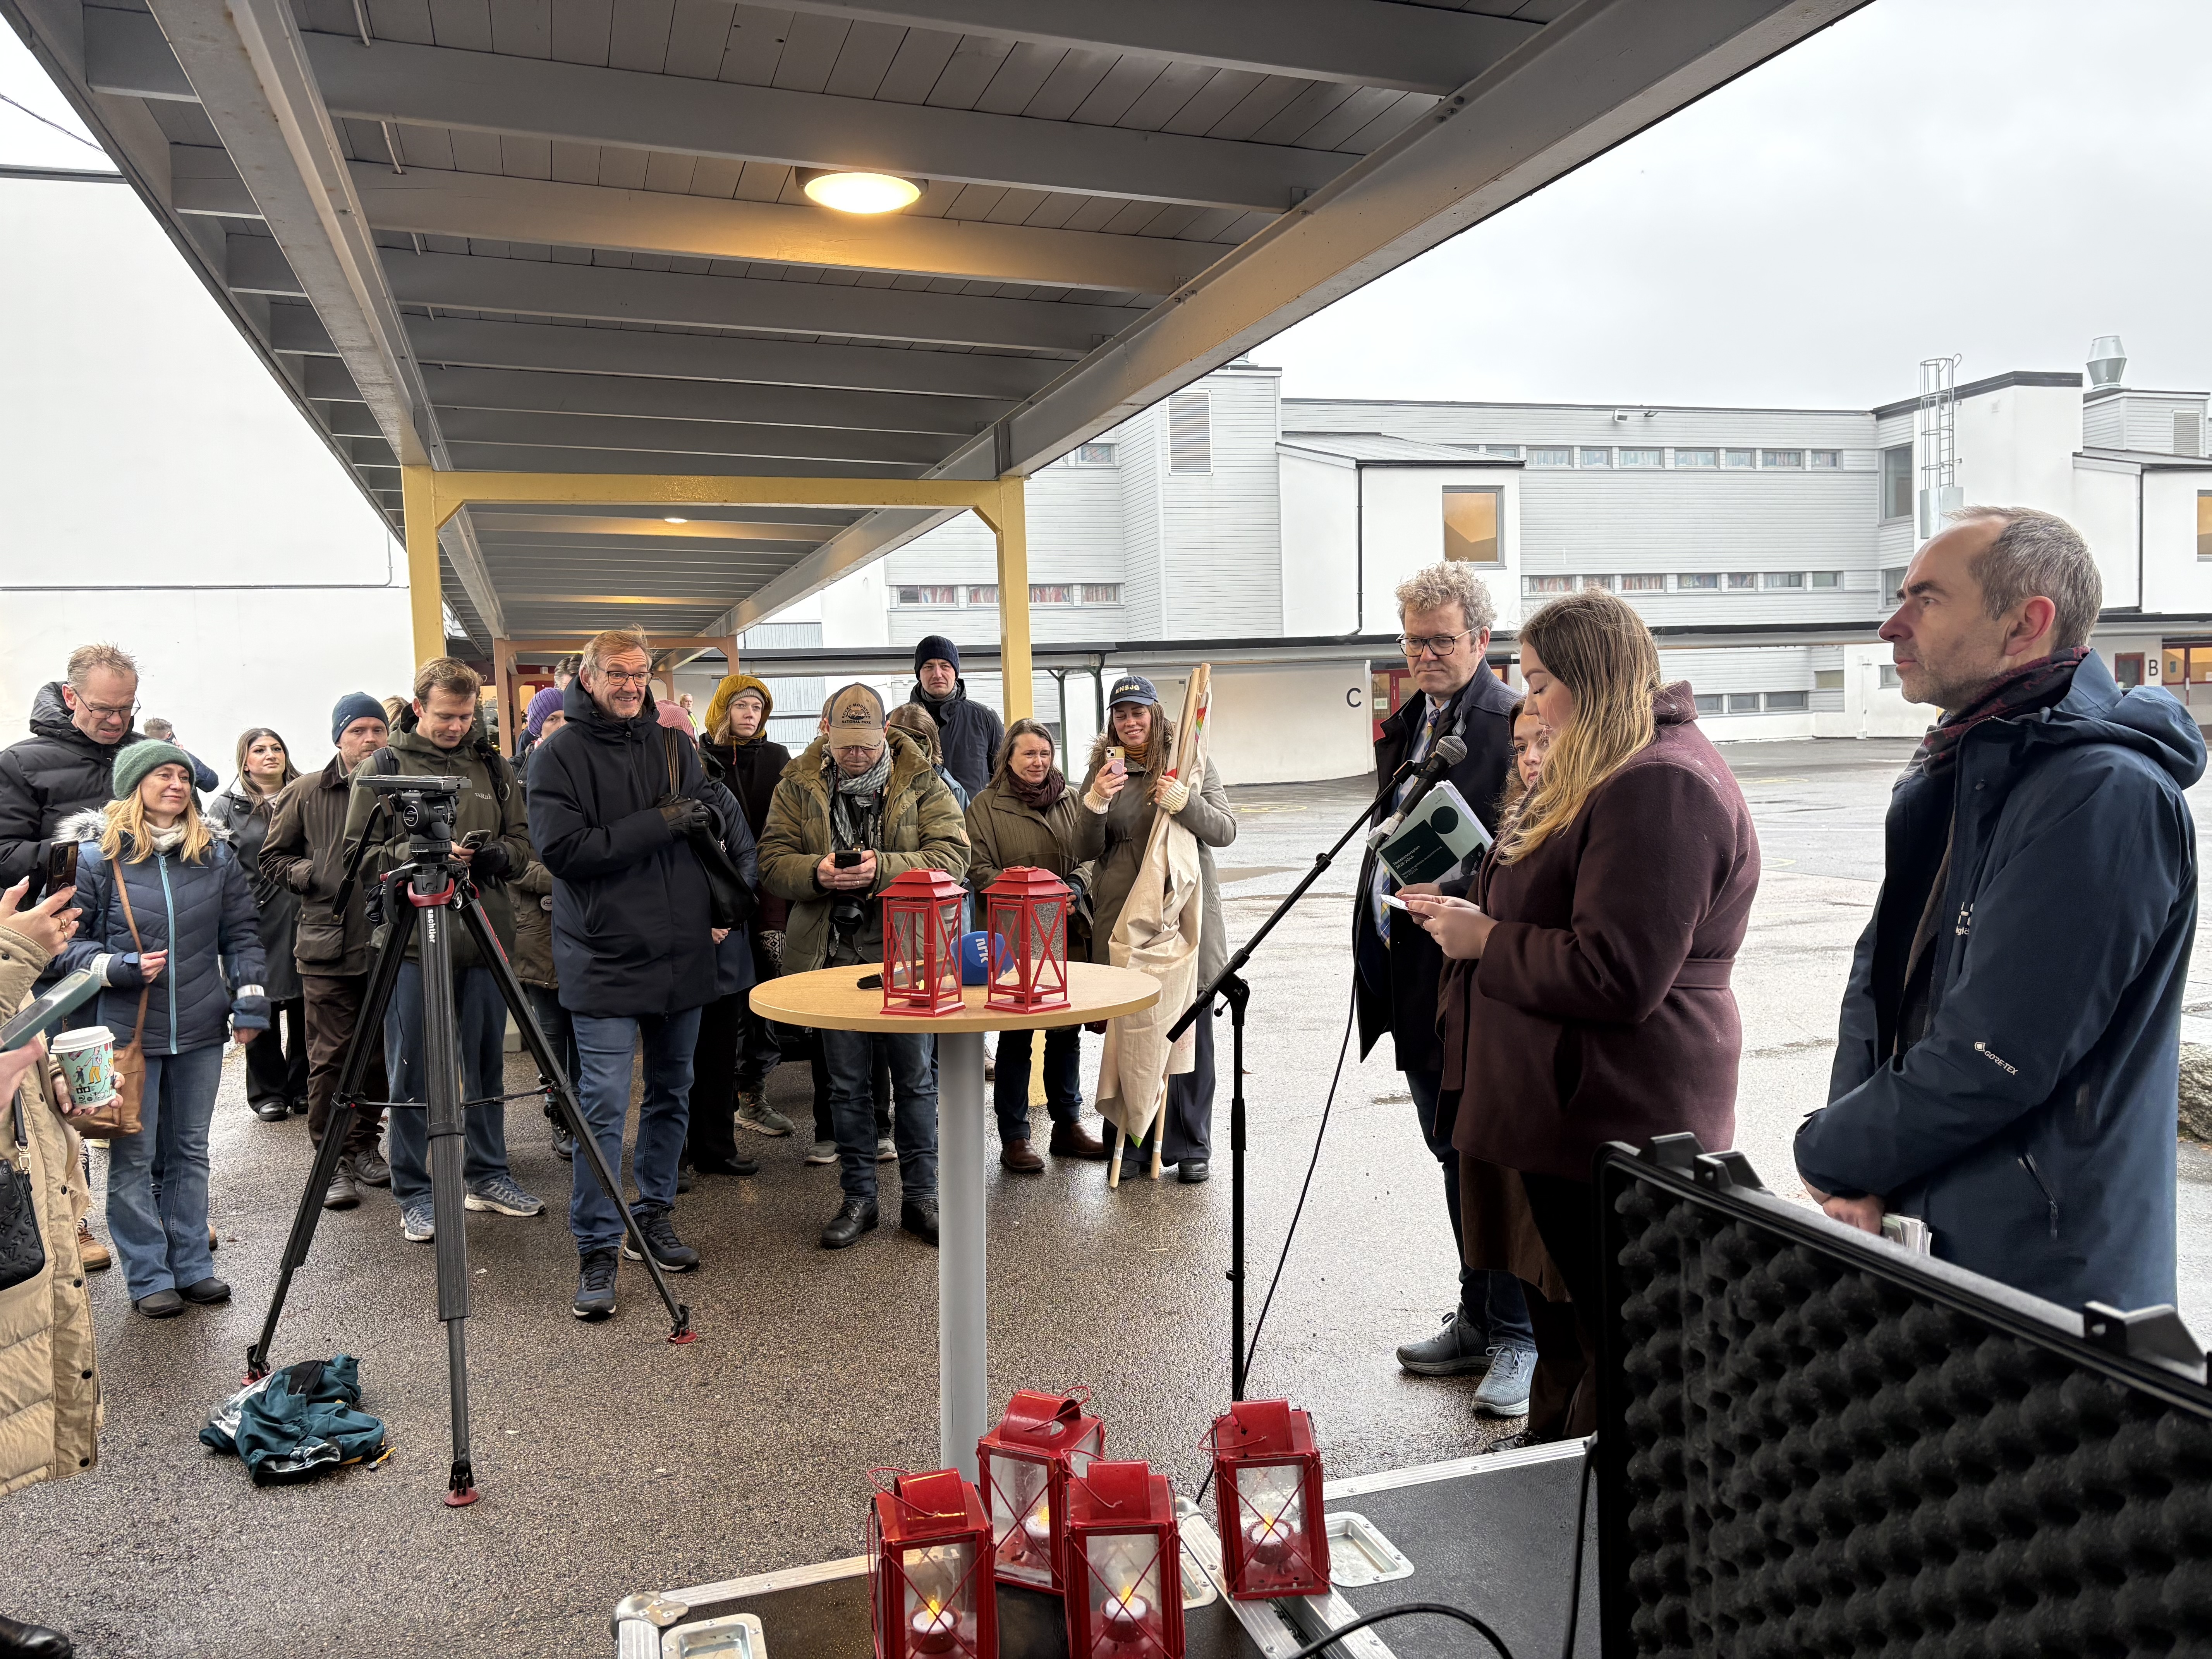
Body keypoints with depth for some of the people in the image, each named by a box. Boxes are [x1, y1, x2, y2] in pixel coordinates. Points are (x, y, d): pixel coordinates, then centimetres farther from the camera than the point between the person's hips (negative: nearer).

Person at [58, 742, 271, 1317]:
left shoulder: (216, 854, 5)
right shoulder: (94, 856, -4)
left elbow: (242, 932, 9)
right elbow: (67, 940, -1)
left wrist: (251, 1000, 1)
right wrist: (119, 968, -17)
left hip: (199, 1031, 3)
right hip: (128, 1031, -3)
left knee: (190, 1150, 13)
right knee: (133, 1157, 4)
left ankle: (192, 1265, 23)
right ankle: (149, 1276, 15)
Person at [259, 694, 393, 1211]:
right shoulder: (307, 793, 4)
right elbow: (272, 858, 10)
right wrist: (317, 876, -6)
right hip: (329, 945, -2)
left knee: (380, 1053, 10)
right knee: (331, 1057, -1)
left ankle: (364, 1148, 24)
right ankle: (334, 1160, 7)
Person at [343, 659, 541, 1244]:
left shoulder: (493, 767, 10)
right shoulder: (384, 767, 2)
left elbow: (521, 846, 10)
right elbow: (360, 853, -1)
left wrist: (490, 854, -11)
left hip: (486, 936, 3)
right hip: (412, 939, -3)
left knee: (487, 1064, 12)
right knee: (412, 1071, 3)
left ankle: (487, 1174, 25)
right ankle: (413, 1194, 14)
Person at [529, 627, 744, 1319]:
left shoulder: (674, 746, 10)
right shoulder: (559, 755, -4)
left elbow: (713, 831, 18)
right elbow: (562, 847, -16)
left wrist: (721, 909, 6)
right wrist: (658, 823, -18)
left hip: (681, 951, 5)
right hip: (606, 957, -5)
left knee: (672, 1091, 14)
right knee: (605, 1105, -6)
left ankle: (654, 1214, 29)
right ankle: (598, 1249, 4)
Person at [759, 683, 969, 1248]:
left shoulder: (921, 783, -3)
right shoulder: (798, 786, 4)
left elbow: (952, 855, -11)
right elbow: (772, 860, 1)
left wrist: (883, 868, -24)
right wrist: (817, 873, -20)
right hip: (833, 951, 2)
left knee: (915, 1077, 8)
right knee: (847, 1083, 11)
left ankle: (920, 1196, 21)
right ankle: (858, 1198, 24)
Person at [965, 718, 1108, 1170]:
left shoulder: (1069, 799, 10)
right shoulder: (985, 806, 0)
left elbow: (1088, 850, -6)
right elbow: (979, 871, -5)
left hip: (1066, 933, 4)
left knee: (1067, 1032, 12)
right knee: (1016, 1036, 1)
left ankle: (1068, 1126, 26)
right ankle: (1014, 1138, 10)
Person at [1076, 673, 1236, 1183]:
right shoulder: (1102, 769, 10)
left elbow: (1225, 831, -4)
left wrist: (1184, 801, -22)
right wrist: (1095, 800, -11)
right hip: (1121, 921, 2)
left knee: (1189, 1032, 2)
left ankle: (1190, 1146, 14)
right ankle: (1138, 1140, 18)